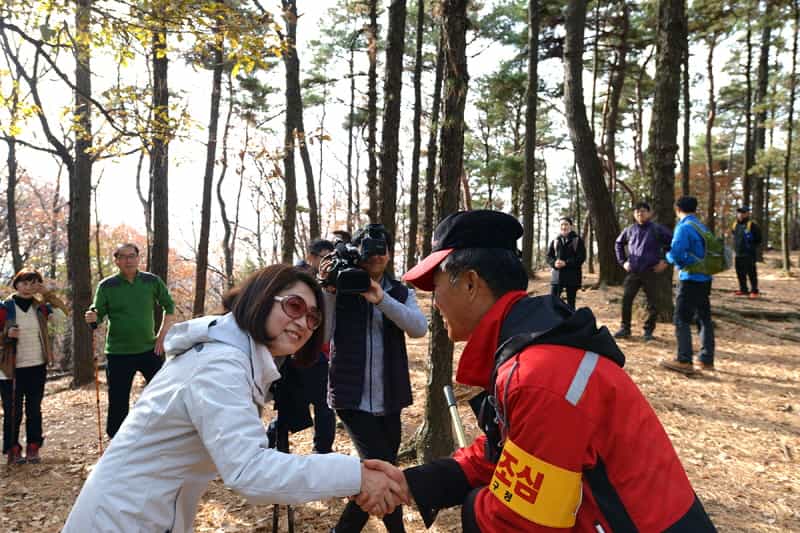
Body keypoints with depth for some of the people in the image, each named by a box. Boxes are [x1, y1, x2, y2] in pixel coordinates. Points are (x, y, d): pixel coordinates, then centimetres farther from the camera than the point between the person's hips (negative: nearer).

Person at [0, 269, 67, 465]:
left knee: (34, 409, 9)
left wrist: (47, 293, -11)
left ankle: (33, 448, 19)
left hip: (37, 367, 3)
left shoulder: (40, 307, 4)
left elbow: (64, 310, -6)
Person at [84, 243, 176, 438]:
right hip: (118, 354, -1)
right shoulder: (107, 286, -4)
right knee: (118, 403, 6)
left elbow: (169, 307, 8)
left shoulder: (152, 281, 0)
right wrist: (92, 317, -25)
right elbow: (99, 315, -2)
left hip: (150, 349, 1)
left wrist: (162, 335, 1)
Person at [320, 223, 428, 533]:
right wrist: (326, 289, -22)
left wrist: (381, 299, -28)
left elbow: (419, 328, -15)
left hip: (389, 399, 4)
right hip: (352, 397, -4)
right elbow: (319, 337, -13)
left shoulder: (401, 292, 4)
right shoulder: (339, 288, -3)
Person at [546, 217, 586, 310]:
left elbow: (581, 257, -6)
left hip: (572, 276, -2)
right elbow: (549, 256, 9)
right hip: (557, 275, 2)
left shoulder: (578, 240, 3)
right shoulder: (555, 241, 12)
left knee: (571, 302, 6)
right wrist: (554, 263, -14)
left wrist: (566, 263, -18)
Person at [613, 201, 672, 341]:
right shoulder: (630, 230, 6)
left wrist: (665, 260, -5)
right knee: (626, 300, 1)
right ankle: (625, 328, 12)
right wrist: (622, 261, 13)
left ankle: (649, 330, 16)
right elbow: (618, 243, 21)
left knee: (652, 303, 4)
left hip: (651, 272, -3)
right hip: (633, 272, 3)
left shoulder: (657, 229, -4)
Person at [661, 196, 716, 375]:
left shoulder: (684, 228, -13)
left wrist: (668, 255, 1)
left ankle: (684, 361, -2)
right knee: (704, 318, 13)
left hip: (690, 279, -8)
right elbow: (704, 252, 16)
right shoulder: (701, 227, 11)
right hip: (705, 279, 8)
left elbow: (676, 255, -21)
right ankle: (707, 360, 20)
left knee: (682, 320, -3)